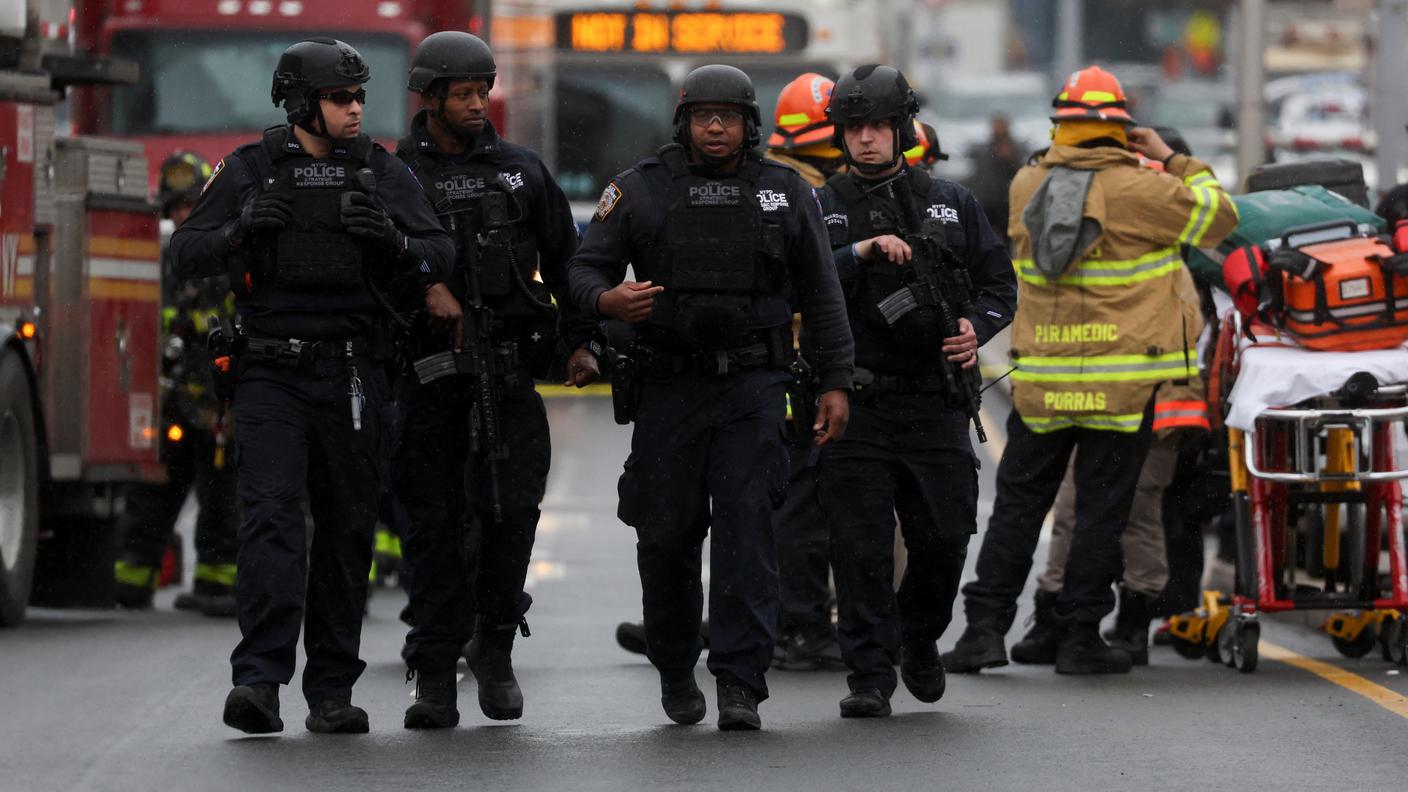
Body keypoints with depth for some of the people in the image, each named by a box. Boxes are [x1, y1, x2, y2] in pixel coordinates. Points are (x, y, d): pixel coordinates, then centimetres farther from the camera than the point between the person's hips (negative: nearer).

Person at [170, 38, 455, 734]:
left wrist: (394, 239, -20)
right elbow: (187, 254, 3)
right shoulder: (250, 170, 4)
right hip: (272, 375, -2)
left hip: (352, 377, 2)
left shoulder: (382, 172, 7)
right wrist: (239, 230, -17)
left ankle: (331, 690, 12)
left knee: (346, 531, 5)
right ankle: (259, 681, -23)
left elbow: (439, 254, 1)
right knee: (271, 517, -15)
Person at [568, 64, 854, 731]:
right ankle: (675, 669, 24)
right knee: (666, 534, 3)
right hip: (668, 387, 1)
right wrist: (607, 299, -20)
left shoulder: (787, 195, 7)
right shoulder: (640, 190, 4)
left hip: (752, 384, -1)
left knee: (746, 525, -12)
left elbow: (821, 296, 11)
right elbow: (585, 267, 3)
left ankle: (739, 684, -13)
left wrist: (835, 382, 5)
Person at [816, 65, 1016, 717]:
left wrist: (977, 327, -6)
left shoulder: (952, 204, 13)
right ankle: (869, 676, 1)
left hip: (936, 404, 2)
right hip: (855, 404, -1)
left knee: (944, 537, 0)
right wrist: (861, 252, -18)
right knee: (861, 549, -5)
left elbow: (999, 282, 15)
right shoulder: (821, 211, 8)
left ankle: (919, 638, 27)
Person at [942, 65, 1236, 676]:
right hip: (1124, 377, -3)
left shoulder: (1027, 186, 3)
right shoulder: (1139, 190, -9)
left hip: (1040, 375, 3)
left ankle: (985, 625, 6)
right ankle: (1080, 636, 5)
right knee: (1101, 506, 3)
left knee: (1018, 499, 11)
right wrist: (1172, 161, 9)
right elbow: (1218, 217, 1)